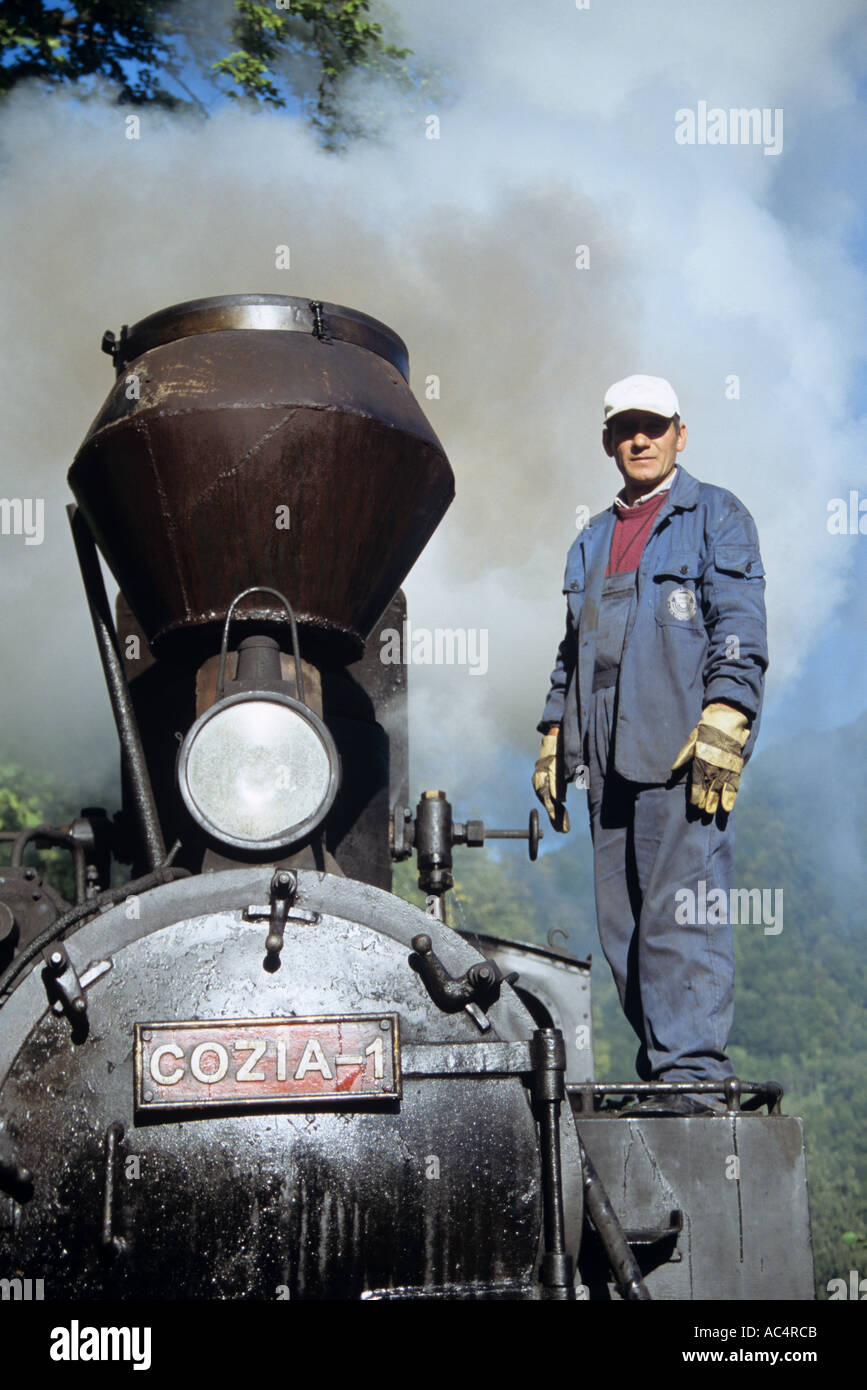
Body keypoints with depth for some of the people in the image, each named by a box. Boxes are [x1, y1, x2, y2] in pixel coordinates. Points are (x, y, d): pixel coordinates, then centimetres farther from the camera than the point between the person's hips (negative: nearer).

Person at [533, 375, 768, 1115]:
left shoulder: (716, 516, 8)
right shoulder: (592, 540, 25)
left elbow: (739, 626, -4)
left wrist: (723, 720, -15)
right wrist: (555, 735, 18)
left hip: (683, 748, -6)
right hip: (609, 757, 6)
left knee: (682, 915, -11)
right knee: (623, 925, 5)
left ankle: (694, 1073, -8)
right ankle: (660, 1069, 13)